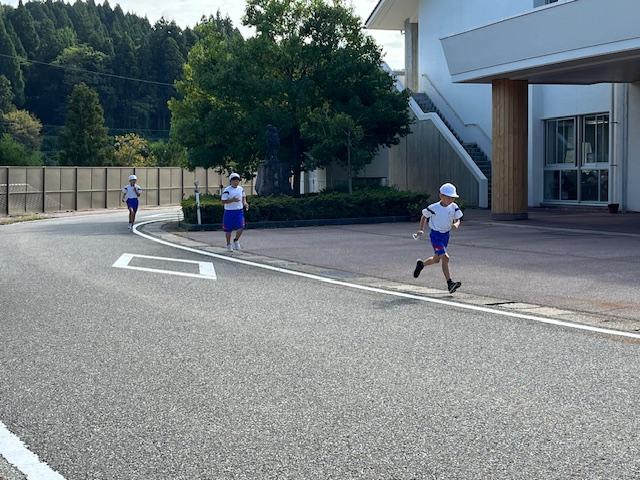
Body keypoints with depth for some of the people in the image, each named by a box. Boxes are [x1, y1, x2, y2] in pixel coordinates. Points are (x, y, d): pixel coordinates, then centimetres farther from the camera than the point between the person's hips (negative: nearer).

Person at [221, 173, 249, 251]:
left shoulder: (241, 189, 6)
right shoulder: (227, 190, -11)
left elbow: (243, 197, 22)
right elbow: (223, 202, -13)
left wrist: (244, 203, 2)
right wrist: (232, 200, -25)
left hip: (239, 211, 4)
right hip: (229, 212, -4)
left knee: (241, 227, -9)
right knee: (228, 229, 5)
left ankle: (236, 240, 18)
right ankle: (228, 244, 23)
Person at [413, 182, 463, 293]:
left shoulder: (454, 207, -4)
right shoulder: (433, 208, -16)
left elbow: (457, 220, 1)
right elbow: (424, 217, 0)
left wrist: (456, 224, -22)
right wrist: (421, 230, -8)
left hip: (446, 235, 6)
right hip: (435, 235, -6)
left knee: (436, 259, 20)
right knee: (445, 257, -18)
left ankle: (421, 264, 51)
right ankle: (450, 283, -18)